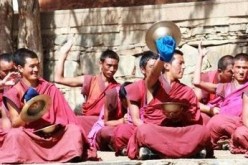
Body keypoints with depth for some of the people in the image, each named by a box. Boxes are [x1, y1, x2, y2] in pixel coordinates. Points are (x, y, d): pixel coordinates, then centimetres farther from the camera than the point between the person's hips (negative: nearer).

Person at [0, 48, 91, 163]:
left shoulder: (50, 89, 8)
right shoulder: (14, 93, 1)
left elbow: (63, 116, 8)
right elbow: (15, 124, -4)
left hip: (52, 134, 3)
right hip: (28, 136, -2)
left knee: (74, 130, -24)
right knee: (16, 134, -36)